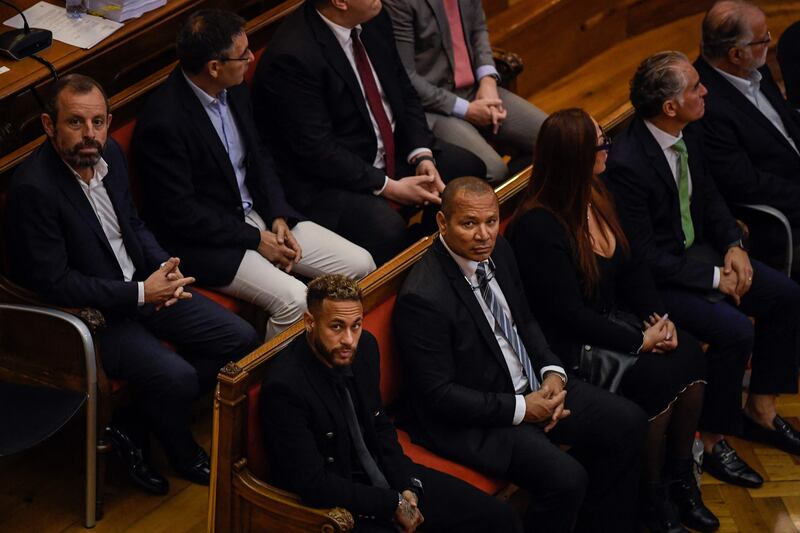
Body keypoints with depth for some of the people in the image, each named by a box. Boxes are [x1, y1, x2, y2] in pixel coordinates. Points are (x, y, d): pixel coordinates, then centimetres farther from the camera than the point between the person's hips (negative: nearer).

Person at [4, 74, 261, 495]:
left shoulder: (110, 154, 0)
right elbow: (53, 283, -24)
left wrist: (163, 267, -5)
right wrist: (141, 293, -22)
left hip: (141, 288, 9)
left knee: (241, 340, 1)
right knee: (176, 377, -27)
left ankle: (133, 426, 8)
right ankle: (182, 453, 9)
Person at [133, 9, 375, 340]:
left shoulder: (234, 90, 2)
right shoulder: (163, 122, -23)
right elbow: (179, 212, -20)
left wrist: (278, 216, -2)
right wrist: (255, 239, -15)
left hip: (256, 214, 8)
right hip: (205, 240, -8)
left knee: (359, 264, -3)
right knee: (294, 299, -28)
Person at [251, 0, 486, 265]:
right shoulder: (292, 56, -26)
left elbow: (404, 93, 8)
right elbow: (317, 150, -24)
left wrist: (422, 156, -6)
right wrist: (387, 187, -21)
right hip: (328, 177, -8)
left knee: (471, 171, -1)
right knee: (387, 229, -31)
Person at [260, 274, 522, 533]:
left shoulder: (364, 346, -4)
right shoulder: (284, 387, -24)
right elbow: (312, 484, -22)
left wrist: (407, 487, -2)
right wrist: (393, 503, -15)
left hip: (380, 472, 7)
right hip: (337, 507, -7)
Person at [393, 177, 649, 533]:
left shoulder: (497, 252, 0)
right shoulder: (423, 298, -25)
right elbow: (438, 394, -22)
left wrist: (552, 371, -3)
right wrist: (520, 409, -19)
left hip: (532, 387, 9)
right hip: (472, 418, -9)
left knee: (628, 423, 1)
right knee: (566, 478, -26)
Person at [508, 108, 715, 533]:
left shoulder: (595, 196, 4)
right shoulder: (538, 227, -22)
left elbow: (631, 268, 12)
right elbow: (570, 313, -22)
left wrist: (658, 317, -5)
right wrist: (639, 341, -19)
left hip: (607, 326, 8)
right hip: (568, 350, -8)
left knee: (689, 354, -14)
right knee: (657, 377, -25)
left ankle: (680, 479, -3)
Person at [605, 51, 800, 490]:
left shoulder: (687, 136, -3)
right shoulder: (626, 164, -28)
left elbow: (710, 198, 13)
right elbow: (644, 256, -24)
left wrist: (733, 247, -4)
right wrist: (714, 278, -20)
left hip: (699, 250, 9)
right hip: (656, 277, -9)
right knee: (734, 330, -25)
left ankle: (759, 409, 17)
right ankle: (710, 438, -4)